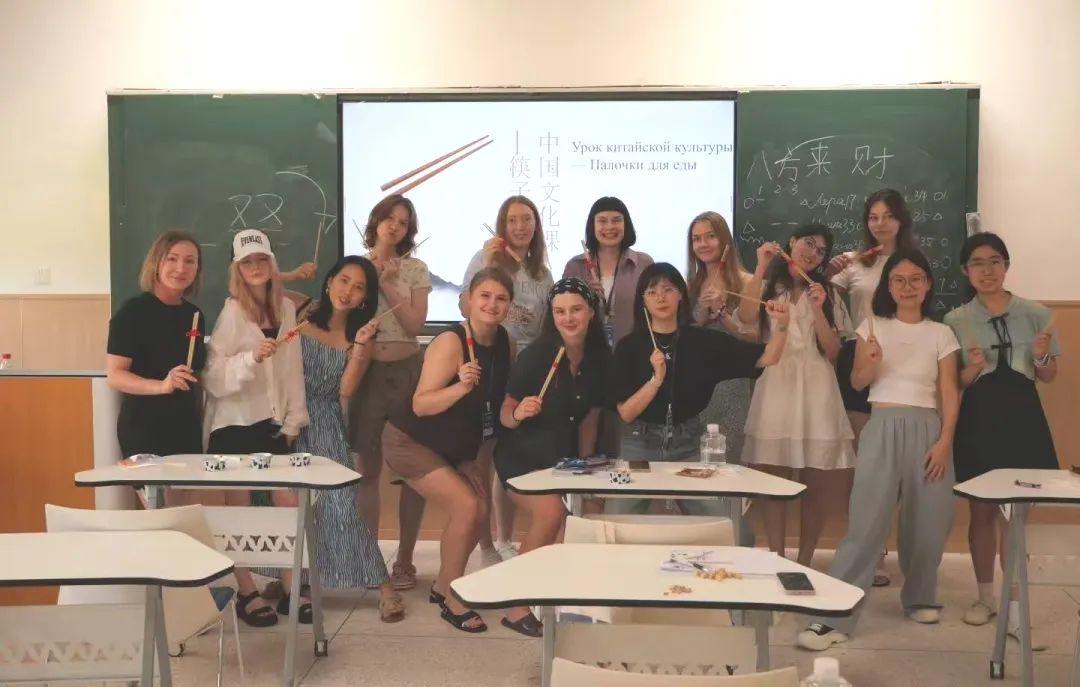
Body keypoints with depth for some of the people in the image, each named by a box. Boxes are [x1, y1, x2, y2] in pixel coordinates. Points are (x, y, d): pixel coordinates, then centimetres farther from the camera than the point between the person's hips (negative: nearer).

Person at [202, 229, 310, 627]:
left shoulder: (286, 308, 5)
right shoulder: (231, 312, -10)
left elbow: (293, 368, 8)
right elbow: (214, 377, -16)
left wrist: (294, 419, 5)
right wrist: (252, 357, -30)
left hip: (273, 423, 5)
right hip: (234, 425, -5)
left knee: (289, 504, 4)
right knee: (241, 511, 4)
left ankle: (290, 590, 15)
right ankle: (246, 594, 15)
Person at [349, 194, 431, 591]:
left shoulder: (415, 270, 4)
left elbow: (416, 325, -6)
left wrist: (388, 285, -10)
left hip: (407, 371, 0)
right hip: (366, 372, 0)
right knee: (368, 469, 6)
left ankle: (404, 560, 13)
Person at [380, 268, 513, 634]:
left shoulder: (505, 342, -7)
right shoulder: (450, 343, -28)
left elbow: (502, 395, 8)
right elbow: (420, 405, -33)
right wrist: (461, 387, -46)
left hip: (457, 446, 7)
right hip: (410, 441, -7)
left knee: (480, 510, 0)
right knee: (466, 506, -17)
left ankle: (443, 585, 24)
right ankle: (451, 602, 0)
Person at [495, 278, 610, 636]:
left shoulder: (600, 358, -4)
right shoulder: (536, 355, -19)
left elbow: (589, 419, 7)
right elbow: (505, 415, -13)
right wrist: (518, 413, -35)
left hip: (563, 458, 6)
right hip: (521, 456, -5)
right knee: (551, 511, -26)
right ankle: (518, 607, -11)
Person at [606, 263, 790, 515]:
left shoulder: (704, 340, -1)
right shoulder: (629, 346, -3)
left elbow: (765, 358, -4)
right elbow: (626, 413, -9)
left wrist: (781, 326, -20)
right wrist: (656, 379, -22)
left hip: (688, 446, 1)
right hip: (641, 445, -1)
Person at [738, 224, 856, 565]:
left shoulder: (827, 293, 17)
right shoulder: (767, 286, 10)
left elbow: (833, 351, 5)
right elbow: (746, 316, -14)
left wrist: (818, 309, -6)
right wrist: (760, 268, -13)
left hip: (816, 390, 2)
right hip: (776, 387, -2)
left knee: (816, 484, 0)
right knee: (774, 480, -4)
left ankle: (804, 562, 10)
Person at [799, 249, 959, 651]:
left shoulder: (941, 334, 7)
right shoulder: (873, 327, 7)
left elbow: (949, 392, 3)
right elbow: (857, 383, 6)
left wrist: (945, 441, -7)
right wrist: (871, 362, -15)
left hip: (926, 429, 2)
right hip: (882, 427, -1)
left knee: (927, 520, 4)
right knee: (866, 520, -10)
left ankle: (920, 598, 29)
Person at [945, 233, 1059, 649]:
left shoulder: (1035, 314, 4)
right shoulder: (955, 321, 2)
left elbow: (1048, 377, 10)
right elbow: (953, 383, 5)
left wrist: (1042, 357, -11)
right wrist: (973, 369, -15)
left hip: (1022, 417, 0)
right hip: (978, 418, 0)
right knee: (982, 511, 8)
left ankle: (1015, 612, 4)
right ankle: (985, 597, 24)